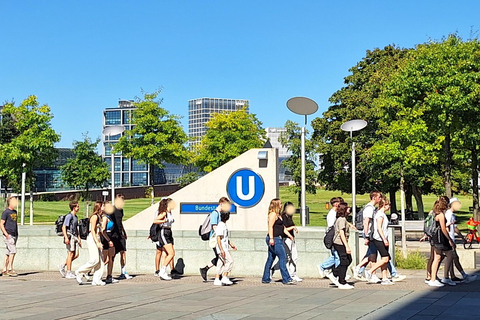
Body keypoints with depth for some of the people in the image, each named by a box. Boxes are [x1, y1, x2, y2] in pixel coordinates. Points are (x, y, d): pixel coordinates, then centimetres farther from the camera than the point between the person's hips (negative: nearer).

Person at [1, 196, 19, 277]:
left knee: (9, 253, 8)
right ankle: (10, 270, -10)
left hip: (14, 235, 8)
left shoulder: (15, 212, 16)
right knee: (13, 251, -14)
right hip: (8, 236, -8)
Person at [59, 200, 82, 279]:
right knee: (71, 254, -7)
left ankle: (63, 266, 17)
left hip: (74, 236, 9)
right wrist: (66, 237, -24)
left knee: (76, 255, 4)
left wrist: (79, 238, 27)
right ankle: (68, 273, -2)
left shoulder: (75, 217, 19)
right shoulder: (69, 216, -9)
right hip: (70, 236, -9)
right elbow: (64, 227, -15)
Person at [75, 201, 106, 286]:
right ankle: (79, 272, 3)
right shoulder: (94, 216, -11)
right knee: (94, 260, -13)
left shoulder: (99, 217, 16)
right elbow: (92, 230, -17)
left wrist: (99, 242, 18)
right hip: (92, 238, -9)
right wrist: (97, 242, -23)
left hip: (97, 239, 9)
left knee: (100, 261, 3)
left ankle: (97, 280, 4)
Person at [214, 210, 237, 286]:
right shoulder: (220, 225, -16)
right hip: (222, 248, -10)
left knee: (221, 264, 8)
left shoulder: (224, 225, 16)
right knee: (229, 261, -12)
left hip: (225, 248, 10)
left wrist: (231, 244, 28)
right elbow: (218, 238, -20)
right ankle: (225, 278, -12)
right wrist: (221, 250, -24)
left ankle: (217, 280, 8)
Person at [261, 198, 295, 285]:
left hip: (278, 239, 10)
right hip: (274, 239, -10)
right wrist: (271, 238, -26)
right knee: (282, 257, -10)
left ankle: (265, 279, 15)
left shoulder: (278, 215, 21)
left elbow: (282, 227, 27)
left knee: (271, 258, 11)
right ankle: (286, 279, -11)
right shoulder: (273, 214, -9)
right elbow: (270, 226, -18)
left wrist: (289, 235, 21)